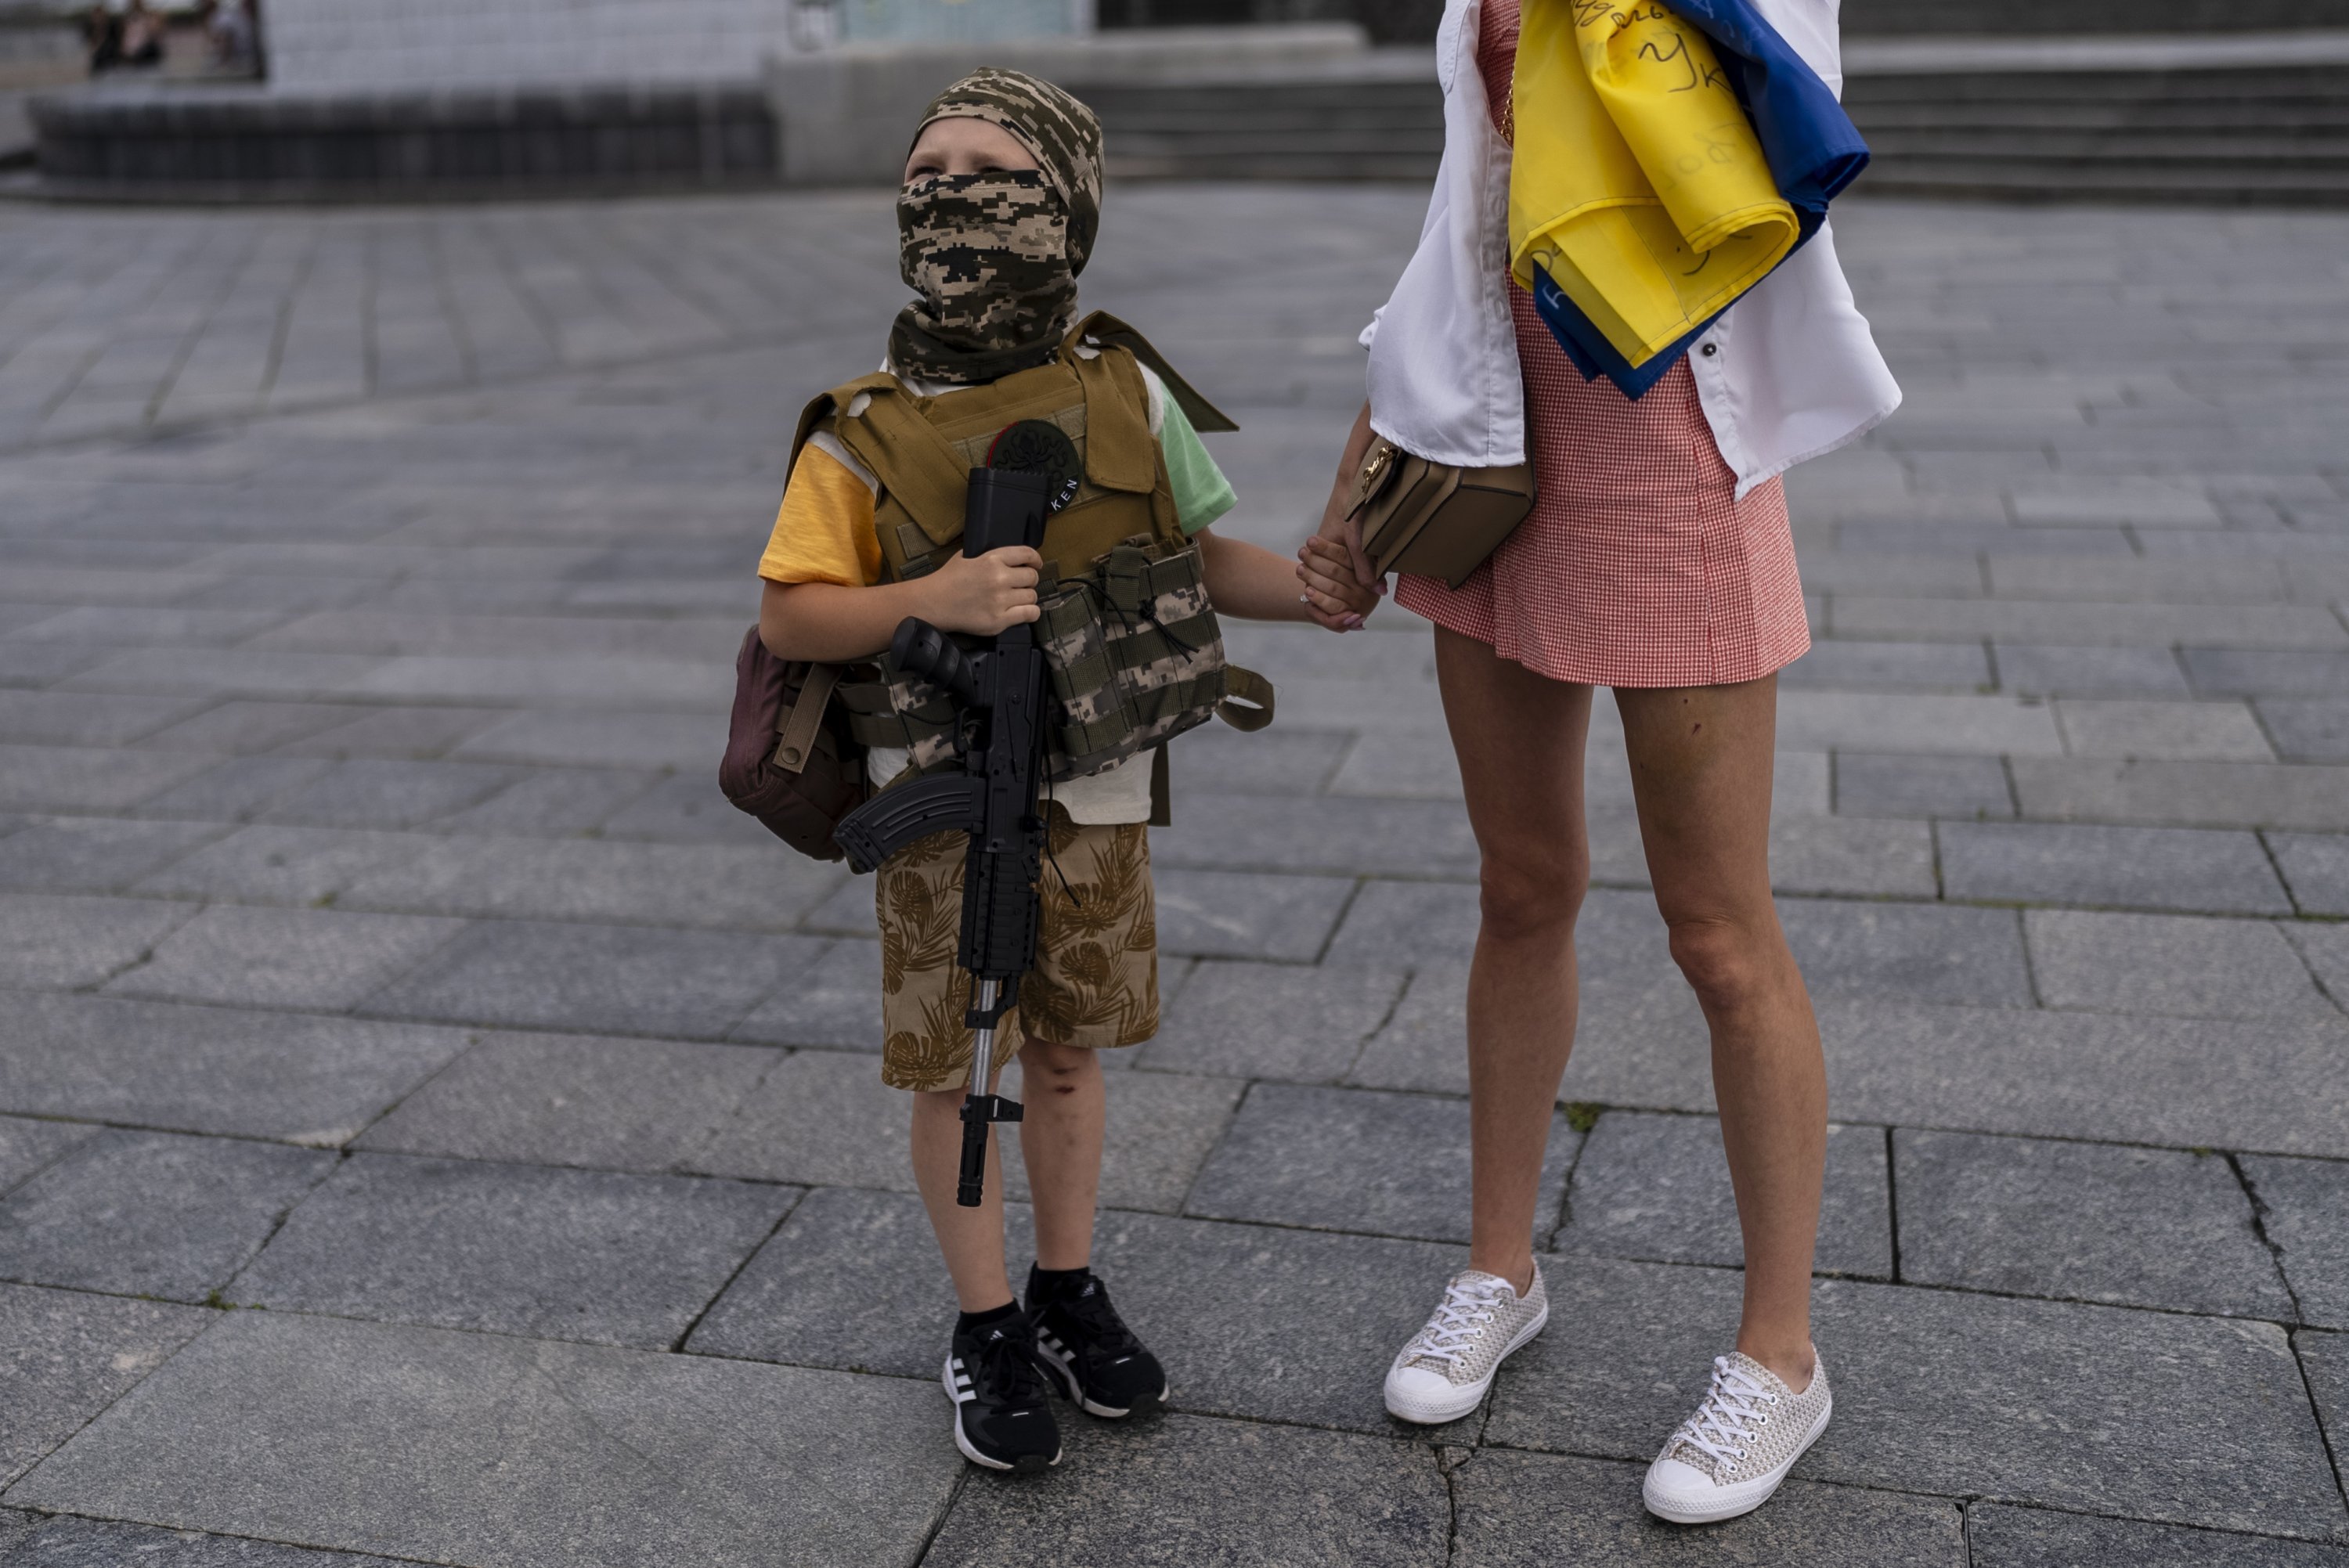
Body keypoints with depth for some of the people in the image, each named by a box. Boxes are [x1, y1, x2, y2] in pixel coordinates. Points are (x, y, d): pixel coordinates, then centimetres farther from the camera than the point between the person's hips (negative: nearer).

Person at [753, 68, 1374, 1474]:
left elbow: (1199, 553, 5)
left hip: (1094, 793, 2)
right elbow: (790, 617, -11)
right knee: (950, 1068, 8)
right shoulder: (866, 433, -10)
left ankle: (1070, 1291, 36)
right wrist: (937, 597, -26)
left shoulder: (1126, 395, -4)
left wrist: (1305, 591, -13)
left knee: (1069, 1050, 16)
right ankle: (987, 1329, 27)